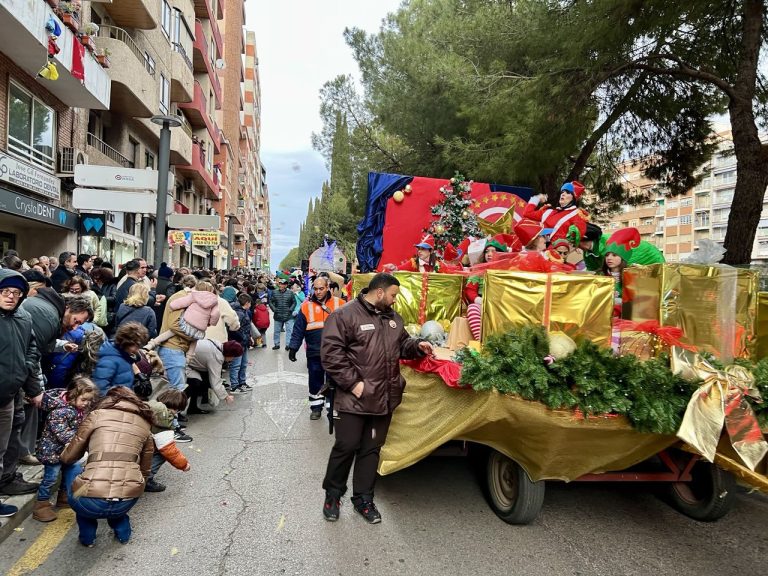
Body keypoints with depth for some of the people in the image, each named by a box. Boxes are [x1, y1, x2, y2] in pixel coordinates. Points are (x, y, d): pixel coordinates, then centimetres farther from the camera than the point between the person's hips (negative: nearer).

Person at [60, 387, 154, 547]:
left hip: (91, 503, -3)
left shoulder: (97, 415, 8)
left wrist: (64, 453, 40)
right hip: (129, 501, 3)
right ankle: (123, 532, 27)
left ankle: (87, 536, 28)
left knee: (72, 469, 29)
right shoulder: (144, 424, 16)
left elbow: (68, 458, 17)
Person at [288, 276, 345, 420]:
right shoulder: (306, 306, -2)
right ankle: (316, 407, 27)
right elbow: (298, 330, 1)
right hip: (314, 353, 1)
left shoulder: (340, 304, -3)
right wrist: (293, 348, -3)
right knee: (315, 381, 11)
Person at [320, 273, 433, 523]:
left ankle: (363, 498, 30)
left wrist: (417, 346, 4)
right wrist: (353, 382, -18)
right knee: (346, 447, 4)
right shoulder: (345, 315, -12)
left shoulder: (393, 317, 11)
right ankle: (332, 495, 27)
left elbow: (401, 344, 25)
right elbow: (330, 353, -16)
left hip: (384, 398, 6)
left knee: (372, 449, 15)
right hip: (354, 398, -6)